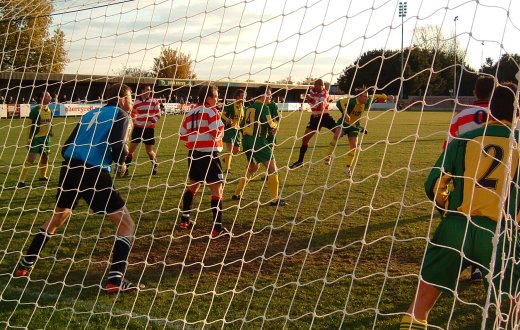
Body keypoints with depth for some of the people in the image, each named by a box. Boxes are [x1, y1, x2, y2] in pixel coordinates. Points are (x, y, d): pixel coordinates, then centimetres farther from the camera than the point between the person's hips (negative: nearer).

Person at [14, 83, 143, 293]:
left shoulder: (91, 114, 24)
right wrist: (121, 161, 7)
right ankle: (115, 280, -12)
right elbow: (117, 145, -12)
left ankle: (25, 266, 35)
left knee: (58, 217, 30)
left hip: (69, 168, 7)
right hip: (95, 172, -7)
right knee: (126, 225, 0)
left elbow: (67, 147, 21)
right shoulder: (121, 115, 4)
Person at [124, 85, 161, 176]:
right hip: (138, 127, 1)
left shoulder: (154, 101, -5)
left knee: (149, 150, 3)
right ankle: (125, 167, 1)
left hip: (149, 128, -1)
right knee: (132, 147, -6)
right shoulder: (137, 102, 0)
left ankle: (155, 165, 29)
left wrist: (151, 122, -17)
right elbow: (133, 113, 17)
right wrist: (134, 121, 6)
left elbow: (158, 114, -4)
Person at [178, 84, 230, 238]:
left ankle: (185, 220, 34)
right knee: (217, 189, -6)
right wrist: (221, 131, 3)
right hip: (209, 154, -8)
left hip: (194, 153, 8)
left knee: (192, 186, 24)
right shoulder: (211, 111, -10)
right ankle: (217, 228, -10)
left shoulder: (191, 112, 11)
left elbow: (183, 134, 13)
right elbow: (217, 132, -18)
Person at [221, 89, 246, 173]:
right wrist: (227, 119, -30)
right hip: (229, 129, -7)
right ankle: (227, 168, -7)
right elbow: (222, 114, -12)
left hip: (237, 130, 7)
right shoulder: (230, 106, -10)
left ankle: (225, 159, 39)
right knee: (230, 148, -13)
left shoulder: (243, 108, 10)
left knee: (236, 150, 12)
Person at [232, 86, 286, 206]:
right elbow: (270, 125, -17)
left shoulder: (249, 108, 15)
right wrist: (275, 126, 7)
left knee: (253, 168, 26)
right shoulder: (263, 107, -10)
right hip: (258, 141, -9)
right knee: (273, 168, -2)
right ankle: (275, 199, -3)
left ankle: (237, 193, 27)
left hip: (246, 140, 9)